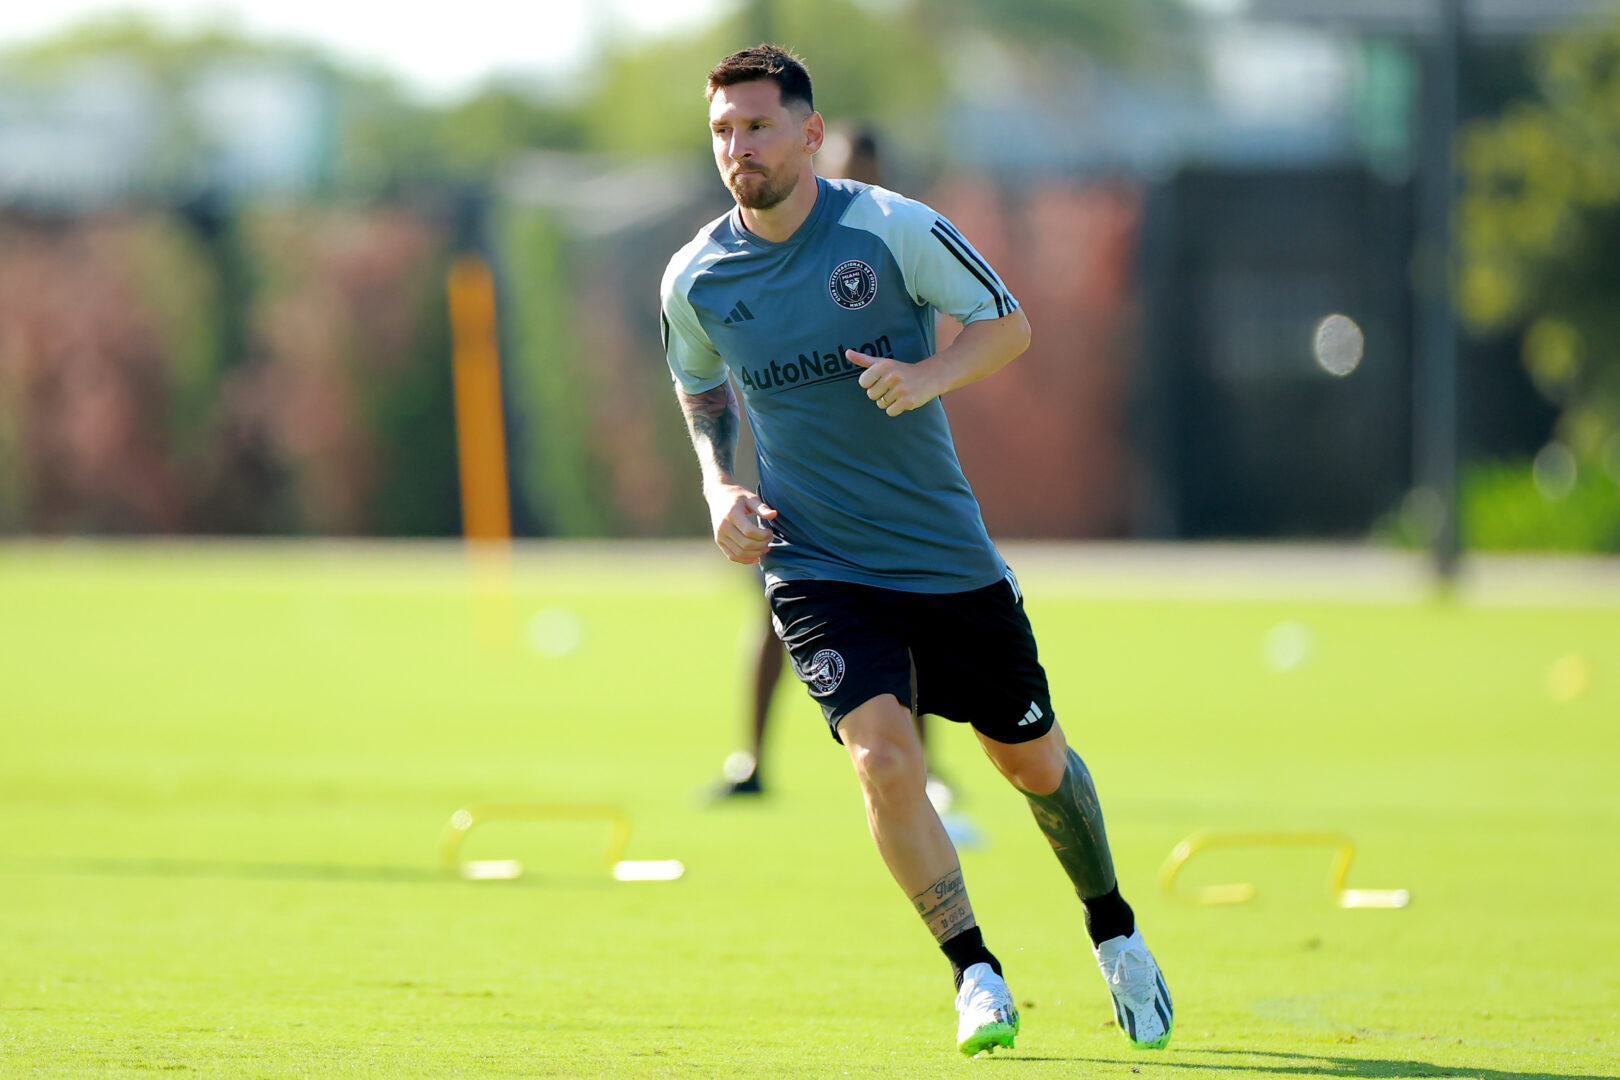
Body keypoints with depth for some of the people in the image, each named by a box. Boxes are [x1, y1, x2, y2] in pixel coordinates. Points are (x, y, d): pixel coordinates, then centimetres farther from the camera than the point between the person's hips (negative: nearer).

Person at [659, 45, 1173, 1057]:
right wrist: (720, 488, -2)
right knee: (883, 755, -21)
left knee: (1031, 760, 11)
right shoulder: (695, 278, -4)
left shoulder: (893, 229, -12)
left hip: (950, 555, 0)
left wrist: (930, 375, -22)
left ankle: (1113, 928, 38)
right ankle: (976, 974, -6)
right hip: (815, 569, 0)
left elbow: (1007, 322, -2)